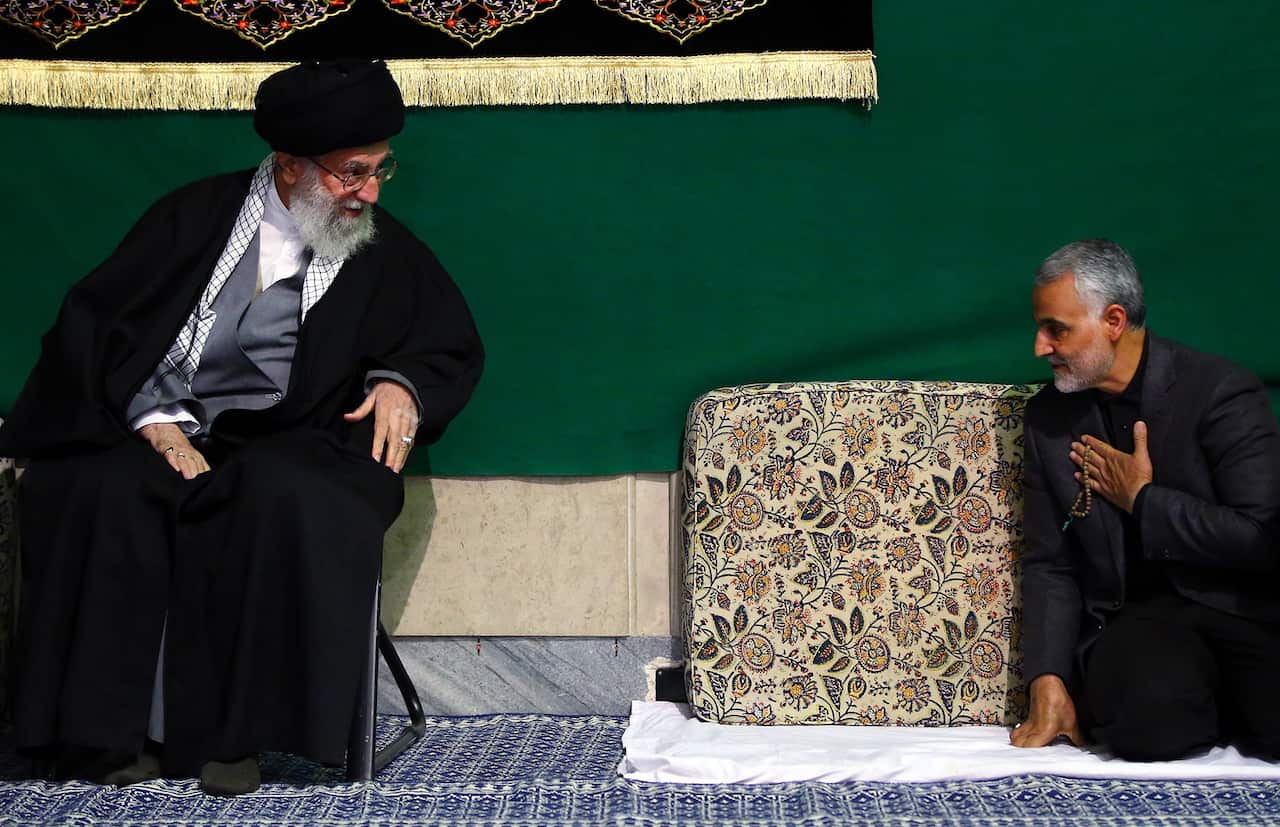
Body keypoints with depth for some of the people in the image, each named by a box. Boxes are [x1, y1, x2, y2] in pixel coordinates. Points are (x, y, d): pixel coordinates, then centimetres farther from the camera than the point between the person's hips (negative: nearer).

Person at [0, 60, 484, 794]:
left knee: (285, 505, -36)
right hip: (168, 425, 1)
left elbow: (456, 348, 17)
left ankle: (237, 730, -25)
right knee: (102, 494, -32)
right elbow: (100, 321, 2)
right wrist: (153, 418, -13)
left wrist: (402, 383, -6)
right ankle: (123, 724, -20)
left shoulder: (385, 252, 10)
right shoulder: (197, 216, 7)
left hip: (286, 443, 0)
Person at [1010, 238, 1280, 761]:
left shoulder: (1219, 391, -7)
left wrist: (1141, 498, -9)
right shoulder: (1049, 415, 8)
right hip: (1136, 617, 3)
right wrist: (1048, 681, -6)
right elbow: (1049, 564, 8)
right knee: (1147, 719, -31)